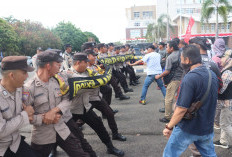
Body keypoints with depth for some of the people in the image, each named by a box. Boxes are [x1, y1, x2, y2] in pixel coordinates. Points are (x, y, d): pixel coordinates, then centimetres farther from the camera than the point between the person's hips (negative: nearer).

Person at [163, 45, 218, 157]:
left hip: (187, 129, -7)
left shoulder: (190, 78, -23)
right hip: (207, 127, 7)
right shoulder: (212, 75, 3)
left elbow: (182, 109, -25)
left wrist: (169, 127, -15)